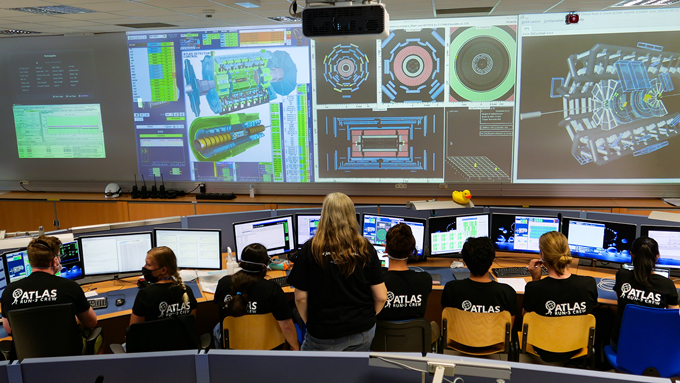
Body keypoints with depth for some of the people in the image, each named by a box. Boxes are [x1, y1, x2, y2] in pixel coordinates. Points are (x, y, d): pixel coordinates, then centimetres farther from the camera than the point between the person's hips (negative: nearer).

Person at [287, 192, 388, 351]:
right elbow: (381, 297, -2)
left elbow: (300, 297, -6)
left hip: (324, 335, -2)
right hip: (364, 332, 2)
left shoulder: (310, 249, -11)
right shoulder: (365, 248, -5)